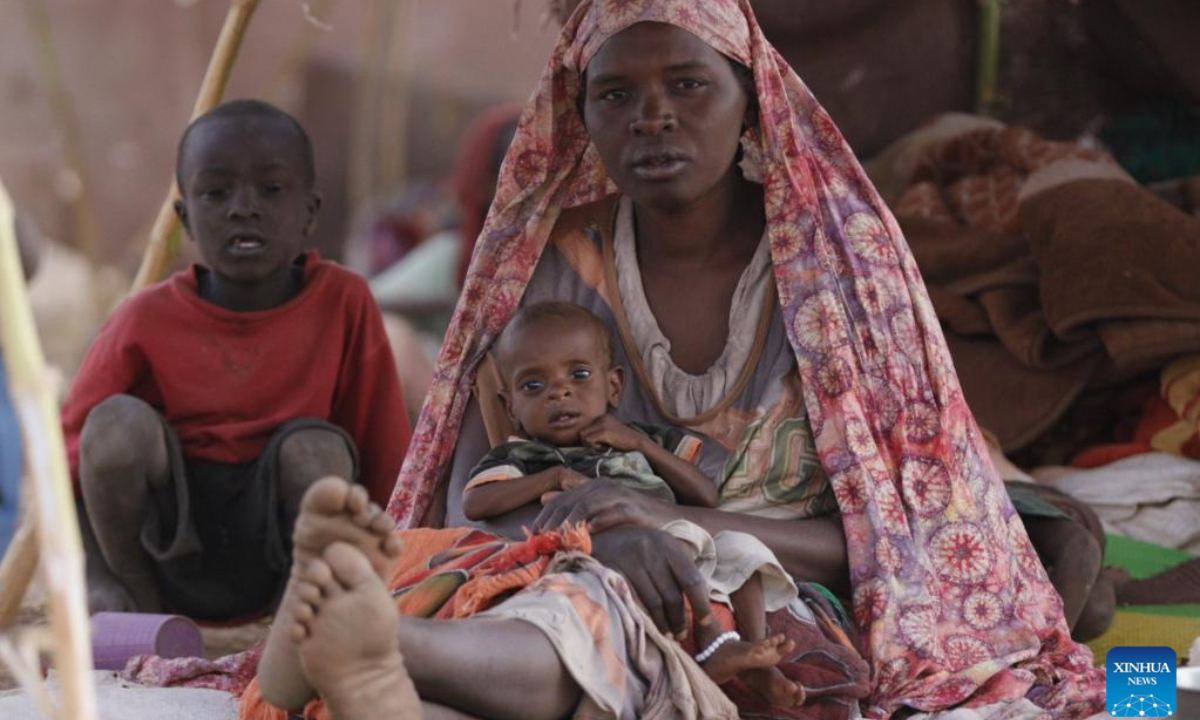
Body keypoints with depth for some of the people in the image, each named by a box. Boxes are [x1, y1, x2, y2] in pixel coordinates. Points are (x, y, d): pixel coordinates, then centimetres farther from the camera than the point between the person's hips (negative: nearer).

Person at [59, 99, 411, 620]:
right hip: (171, 548, 1)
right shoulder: (148, 320, -7)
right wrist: (100, 580, -15)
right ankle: (141, 606, -8)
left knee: (317, 448, -29)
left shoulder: (344, 303, -6)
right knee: (119, 421, -25)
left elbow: (383, 464, -2)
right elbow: (69, 456, -3)